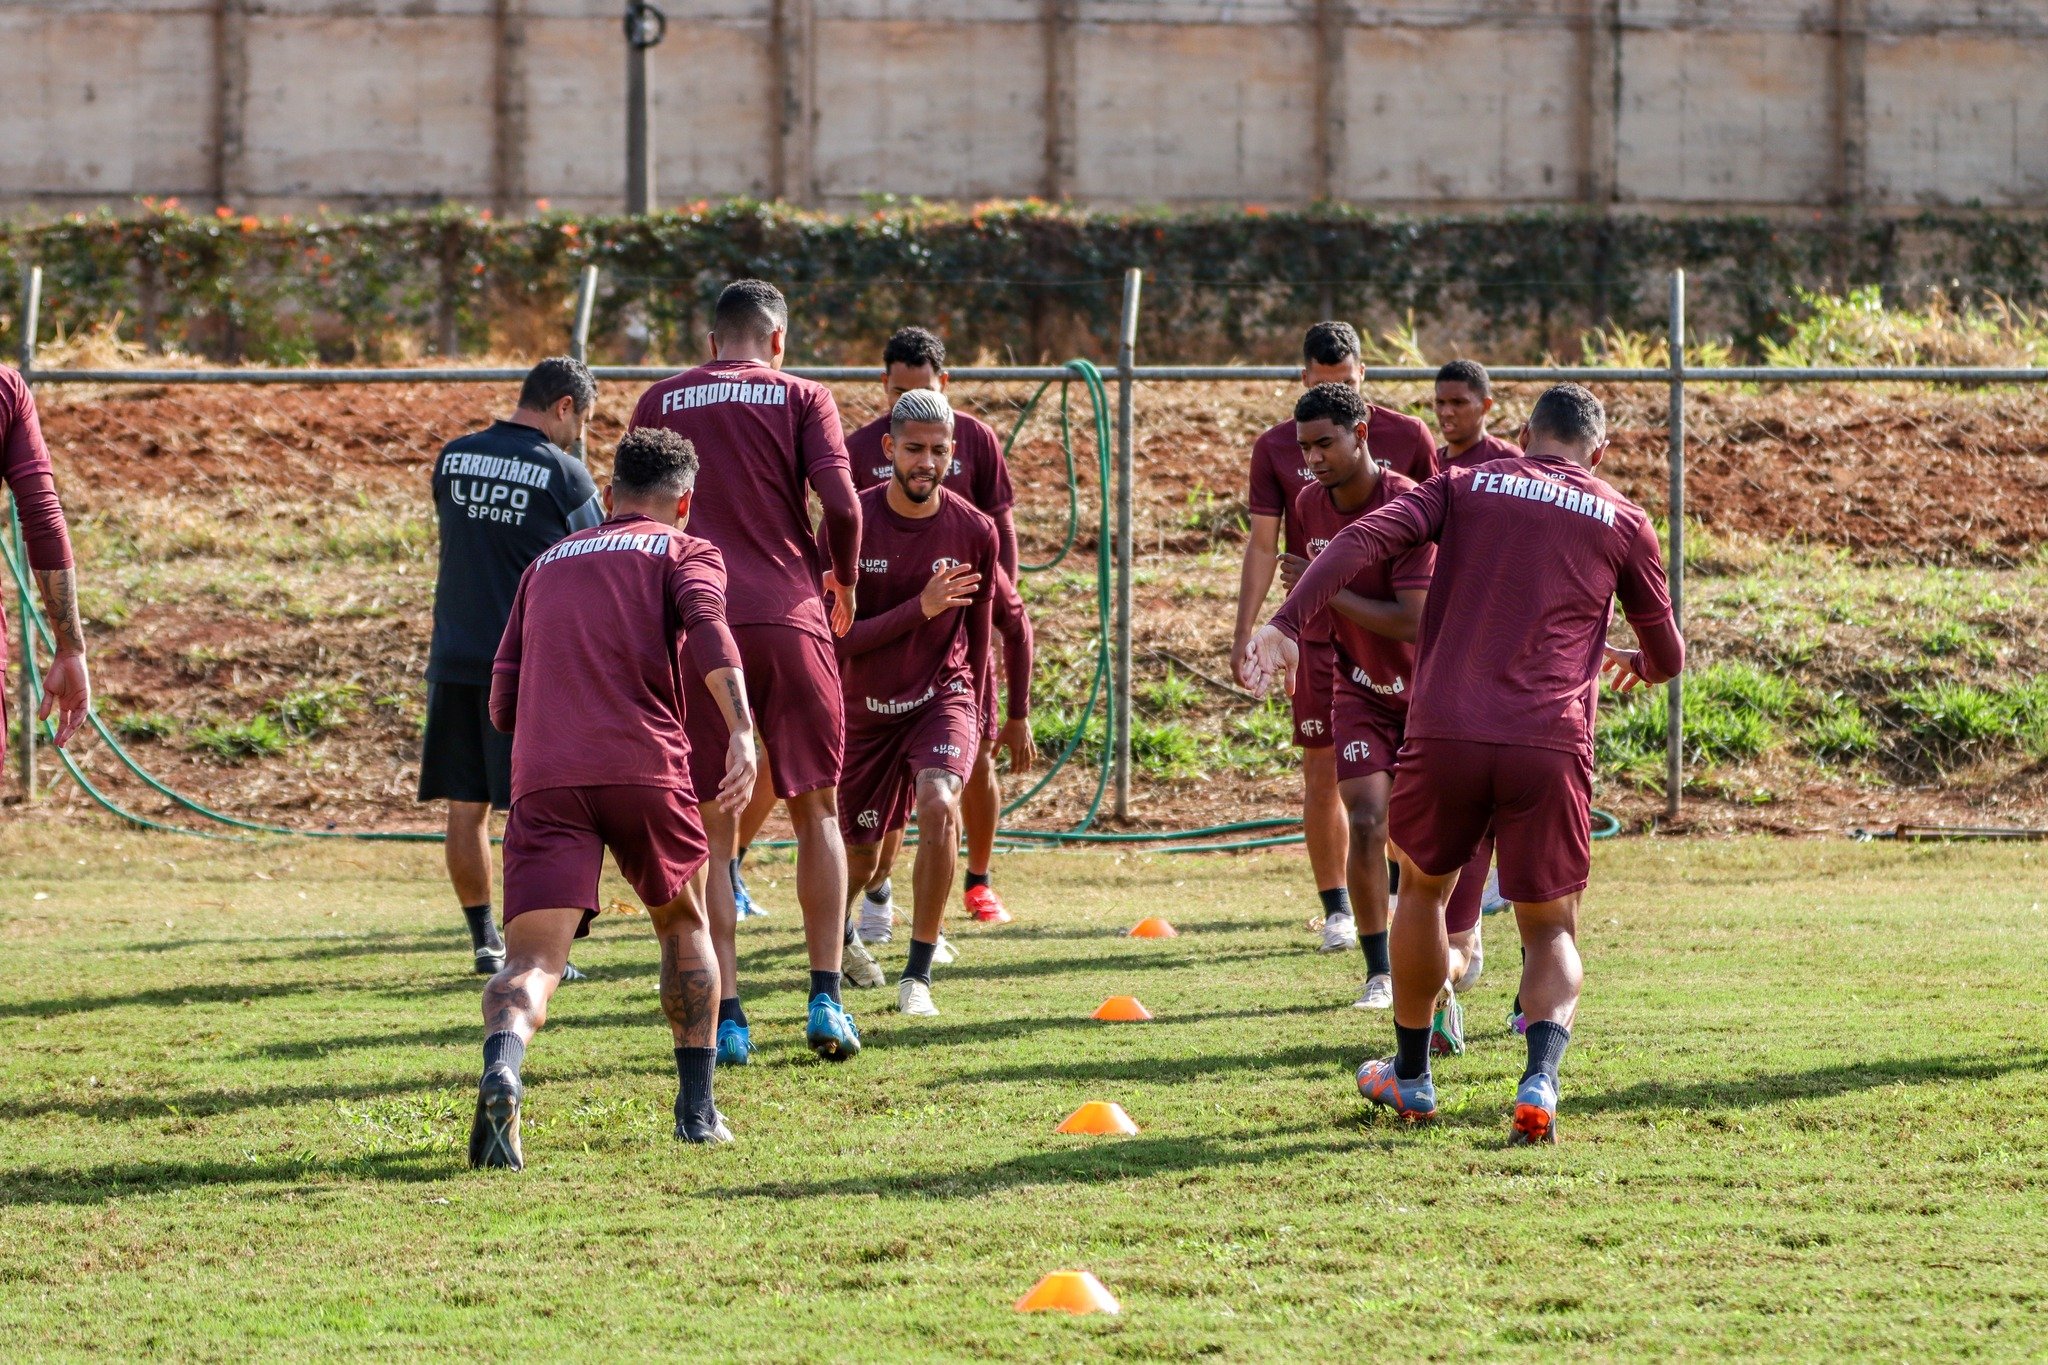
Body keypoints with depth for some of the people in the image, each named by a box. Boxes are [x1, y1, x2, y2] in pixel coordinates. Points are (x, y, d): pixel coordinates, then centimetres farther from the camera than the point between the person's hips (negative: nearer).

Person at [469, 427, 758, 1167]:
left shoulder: (544, 565, 28)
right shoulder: (685, 551, 16)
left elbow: (503, 703, 22)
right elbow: (707, 627, -8)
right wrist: (742, 732, -20)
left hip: (542, 775, 2)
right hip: (645, 766, -2)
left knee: (532, 960, -9)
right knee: (684, 925, 25)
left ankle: (502, 1066, -41)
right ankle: (697, 1107, 23)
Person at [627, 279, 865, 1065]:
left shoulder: (659, 403, 12)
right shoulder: (800, 398, 6)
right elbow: (840, 503, -6)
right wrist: (843, 581, 10)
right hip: (788, 617, -1)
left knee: (713, 829, 4)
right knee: (815, 810, 11)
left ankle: (726, 1018, -1)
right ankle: (825, 1001, 4)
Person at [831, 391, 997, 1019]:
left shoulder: (973, 531, -8)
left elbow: (978, 628, 7)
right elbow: (835, 637, -18)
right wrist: (920, 609, -28)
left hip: (941, 696, 0)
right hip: (864, 708, 0)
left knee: (938, 803, -30)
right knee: (860, 855, 12)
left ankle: (918, 974, -18)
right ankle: (840, 931, 52)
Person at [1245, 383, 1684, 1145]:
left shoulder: (1465, 487, 14)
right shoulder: (1622, 523, 15)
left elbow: (1367, 538, -4)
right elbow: (1667, 658, 23)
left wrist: (1289, 621, -12)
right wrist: (1636, 666, 47)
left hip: (1445, 735, 0)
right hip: (1550, 748, 0)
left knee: (1423, 886, 27)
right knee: (1550, 932, 14)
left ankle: (1410, 1077, 36)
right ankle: (1539, 1079, -14)